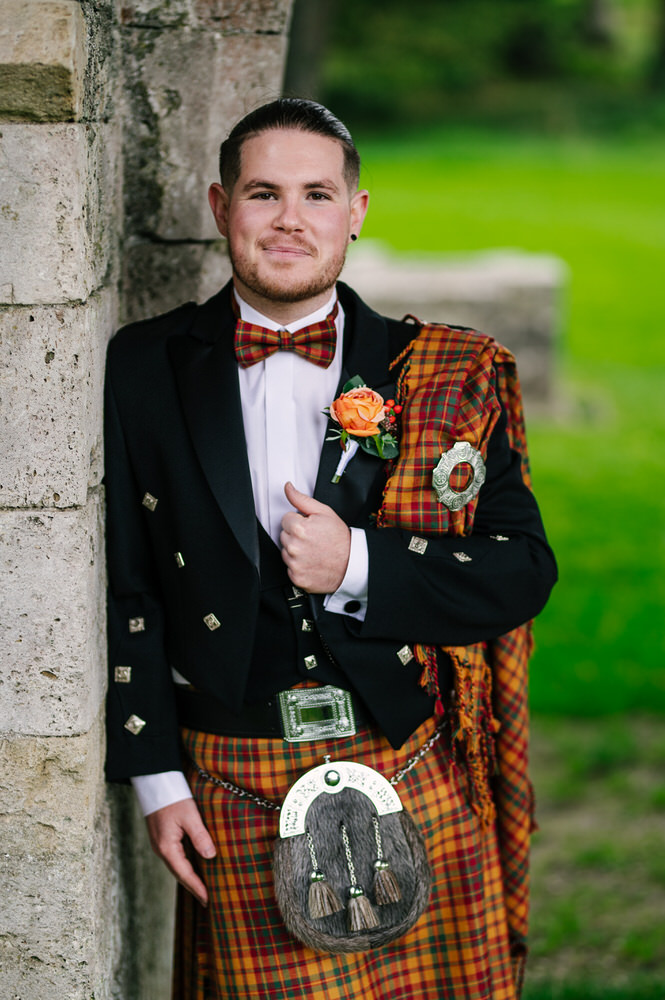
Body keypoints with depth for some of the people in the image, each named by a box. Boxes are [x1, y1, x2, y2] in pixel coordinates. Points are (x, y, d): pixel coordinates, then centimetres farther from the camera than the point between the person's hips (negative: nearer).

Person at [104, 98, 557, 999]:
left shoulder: (442, 375, 2)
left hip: (417, 774, 1)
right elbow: (128, 587, 5)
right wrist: (155, 774, 0)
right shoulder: (147, 368, 3)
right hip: (236, 795, 0)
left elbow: (524, 569, 0)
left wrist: (359, 566, -14)